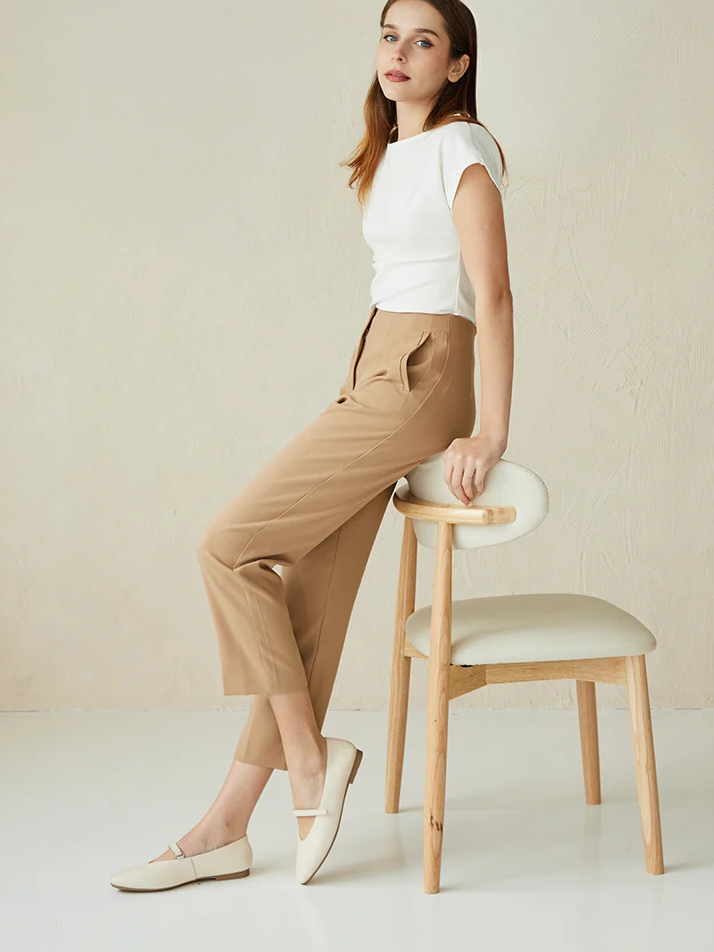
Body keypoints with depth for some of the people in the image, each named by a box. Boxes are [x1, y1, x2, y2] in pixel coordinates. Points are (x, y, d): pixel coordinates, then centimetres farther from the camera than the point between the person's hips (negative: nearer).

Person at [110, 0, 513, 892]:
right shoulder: (392, 154, 19)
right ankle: (225, 827, 3)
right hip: (374, 379, 8)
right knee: (310, 604, 2)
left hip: (415, 385, -8)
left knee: (229, 544, -11)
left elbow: (493, 294, -13)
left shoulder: (461, 147, -7)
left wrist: (491, 431, -17)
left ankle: (309, 755, -1)